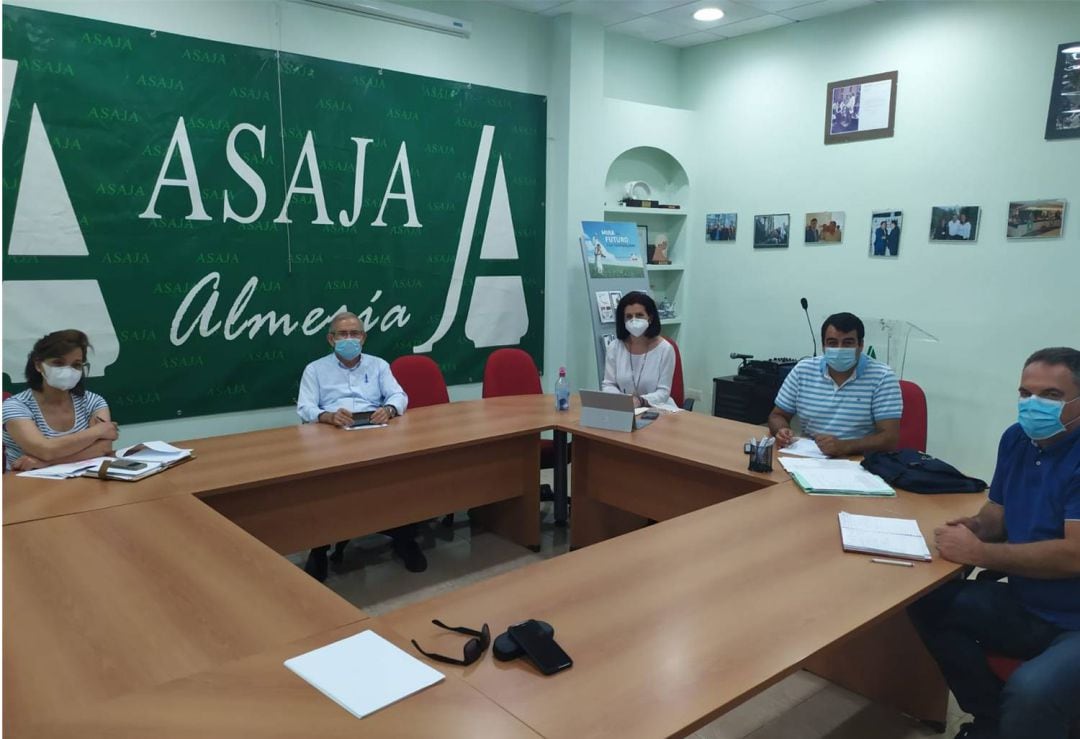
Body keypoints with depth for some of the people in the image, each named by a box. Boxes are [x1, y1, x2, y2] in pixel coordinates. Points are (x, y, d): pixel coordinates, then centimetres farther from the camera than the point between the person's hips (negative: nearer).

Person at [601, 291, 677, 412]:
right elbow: (608, 385, 4)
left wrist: (641, 401, -25)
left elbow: (663, 392, -7)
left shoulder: (665, 349, -7)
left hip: (656, 408, -1)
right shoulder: (614, 347, 0)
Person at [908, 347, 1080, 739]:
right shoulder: (1018, 438, 4)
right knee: (927, 603, -1)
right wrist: (976, 526, -6)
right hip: (1026, 606, 8)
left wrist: (978, 552, -20)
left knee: (1029, 694, -33)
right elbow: (999, 509, 17)